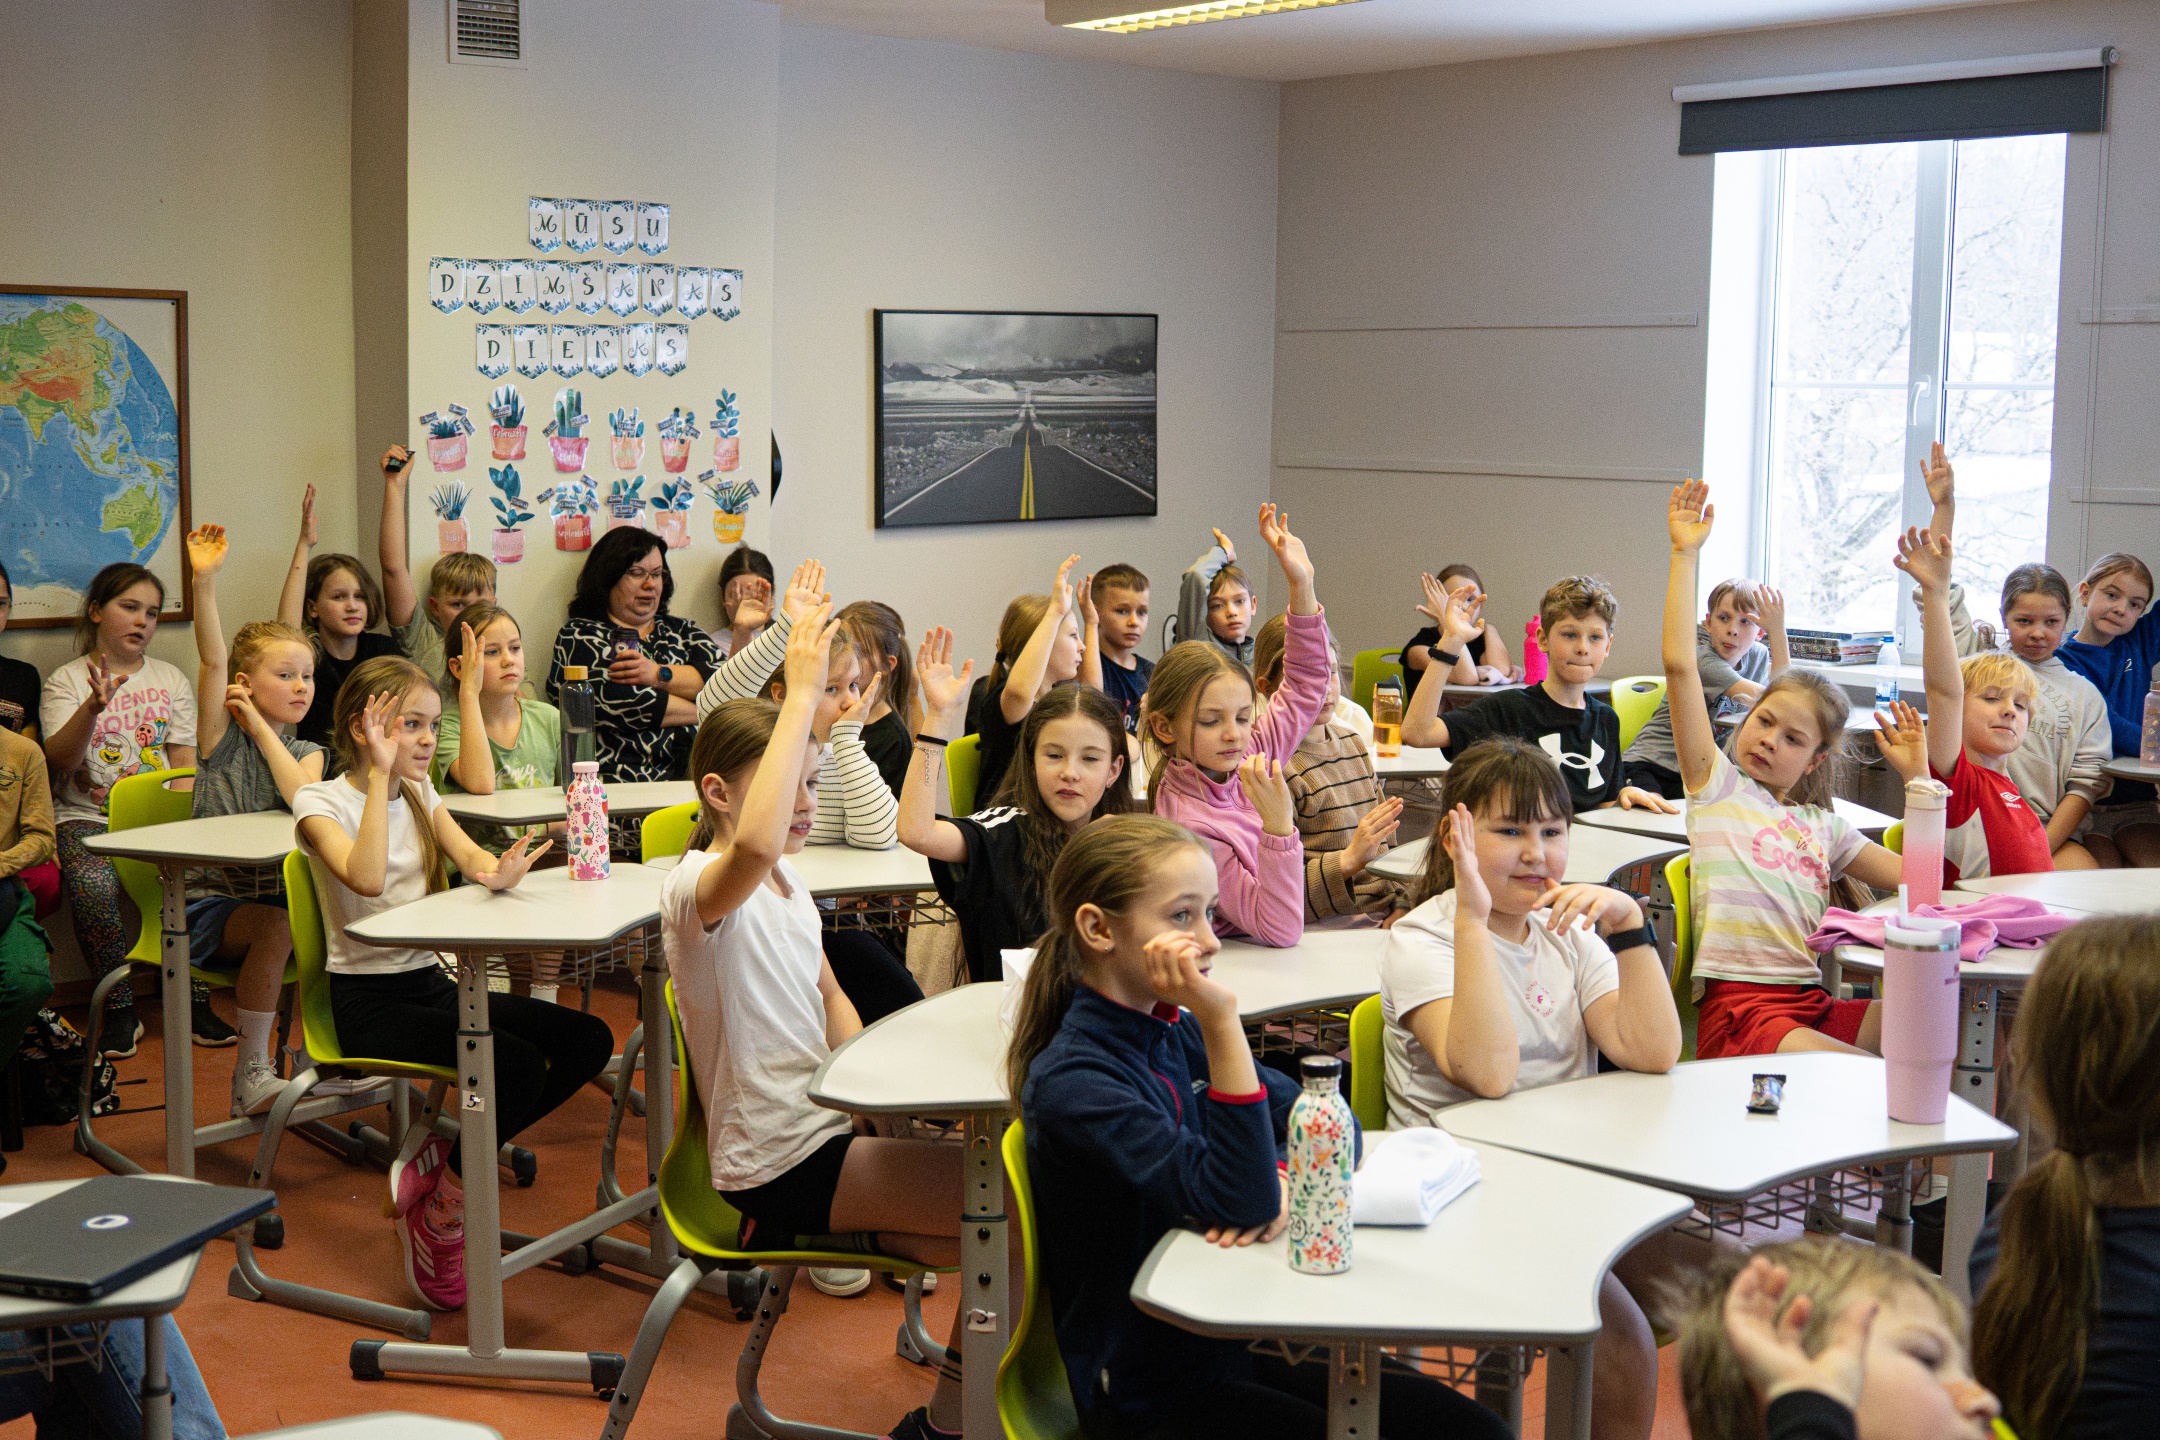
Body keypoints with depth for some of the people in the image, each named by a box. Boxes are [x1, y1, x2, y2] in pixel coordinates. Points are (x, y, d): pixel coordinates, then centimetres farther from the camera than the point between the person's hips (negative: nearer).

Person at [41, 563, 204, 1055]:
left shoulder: (171, 679, 15)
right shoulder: (66, 681, 6)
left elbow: (184, 764, 10)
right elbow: (59, 760, -8)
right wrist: (93, 707, -26)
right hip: (87, 817, -2)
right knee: (93, 885, -33)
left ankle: (195, 999, -13)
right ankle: (119, 1009, -18)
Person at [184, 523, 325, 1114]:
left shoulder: (307, 752, 10)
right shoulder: (223, 737, 0)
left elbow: (305, 799, -14)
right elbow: (212, 660, -16)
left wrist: (261, 727, -8)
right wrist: (205, 580, -29)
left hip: (275, 892, 4)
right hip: (208, 901, -4)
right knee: (278, 927, -31)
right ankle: (251, 1073, -22)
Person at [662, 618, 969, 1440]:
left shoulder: (787, 881, 9)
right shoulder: (697, 889, -19)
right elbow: (753, 847, -44)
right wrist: (801, 692, -40)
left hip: (821, 1124, 9)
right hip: (778, 1160, -8)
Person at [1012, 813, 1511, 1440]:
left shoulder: (1175, 1035, 7)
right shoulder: (1071, 1082, -20)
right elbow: (1239, 1202, -26)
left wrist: (1280, 1182, -15)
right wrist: (1221, 1021, -31)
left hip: (1228, 1352, 8)